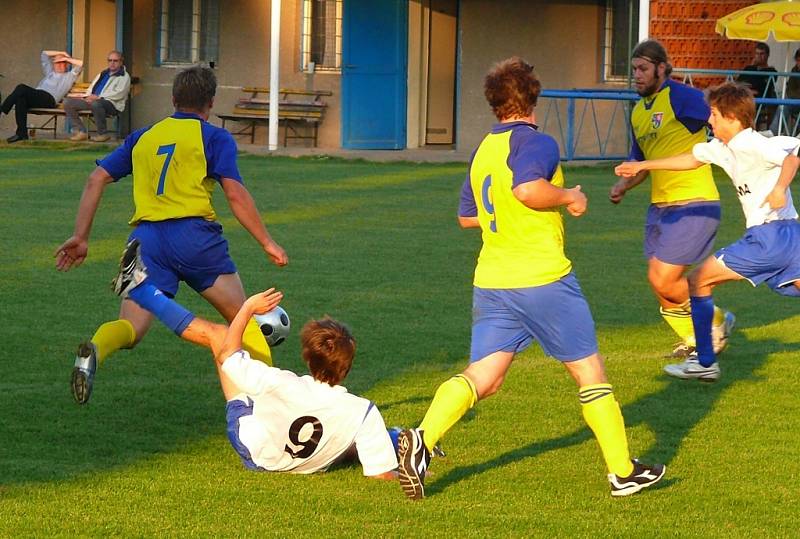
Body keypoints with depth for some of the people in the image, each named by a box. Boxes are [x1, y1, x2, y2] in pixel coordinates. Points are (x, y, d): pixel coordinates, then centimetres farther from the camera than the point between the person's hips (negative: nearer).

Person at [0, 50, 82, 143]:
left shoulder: (69, 76, 24)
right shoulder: (50, 72, 39)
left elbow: (80, 64, 13)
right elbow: (44, 54, 45)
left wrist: (66, 58, 20)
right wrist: (61, 53, 41)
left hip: (49, 99, -6)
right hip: (36, 96, 6)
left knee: (22, 88, -29)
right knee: (20, 98, -32)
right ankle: (22, 133, -36)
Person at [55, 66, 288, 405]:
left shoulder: (142, 137, 22)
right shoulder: (215, 138, 9)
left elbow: (96, 180, 16)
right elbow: (235, 193, -2)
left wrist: (80, 237, 16)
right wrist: (267, 243, 2)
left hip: (146, 236, 3)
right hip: (193, 232, -3)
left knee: (131, 329, -4)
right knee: (243, 318, 12)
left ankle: (94, 350, -37)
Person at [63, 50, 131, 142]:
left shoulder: (124, 77, 3)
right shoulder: (103, 73, 26)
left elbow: (119, 94, -11)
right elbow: (91, 87, 26)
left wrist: (98, 97, -16)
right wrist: (88, 96, 2)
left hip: (112, 104, -7)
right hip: (92, 100, 7)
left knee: (96, 104, -43)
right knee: (67, 102, -6)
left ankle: (103, 134, -24)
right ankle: (80, 131, -10)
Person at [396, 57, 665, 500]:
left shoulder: (482, 152, 15)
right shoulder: (536, 143, -9)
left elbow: (466, 216, 24)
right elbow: (528, 189, -28)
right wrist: (568, 197, -11)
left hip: (490, 281, 6)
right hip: (542, 278, -6)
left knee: (481, 377, 0)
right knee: (589, 371, 7)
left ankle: (422, 439, -24)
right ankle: (623, 472, 13)